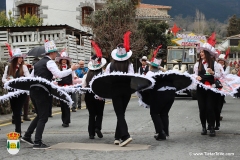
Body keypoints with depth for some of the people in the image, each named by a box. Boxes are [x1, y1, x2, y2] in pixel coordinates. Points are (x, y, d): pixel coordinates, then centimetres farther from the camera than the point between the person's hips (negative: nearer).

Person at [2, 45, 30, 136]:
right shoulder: (8, 67, 4)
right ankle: (17, 130, 19)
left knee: (18, 111, -7)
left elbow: (28, 77, -8)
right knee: (14, 111, 9)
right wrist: (8, 81, -13)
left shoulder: (23, 67, -3)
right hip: (12, 92, 3)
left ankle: (18, 131, -4)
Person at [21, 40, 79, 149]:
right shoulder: (50, 62, -5)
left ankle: (27, 136, 19)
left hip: (33, 90, 9)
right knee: (43, 117, -5)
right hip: (41, 92, -9)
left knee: (40, 115, 20)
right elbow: (58, 74, -20)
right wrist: (71, 69, -12)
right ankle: (37, 143, -9)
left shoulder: (38, 63, 21)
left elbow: (31, 76, 25)